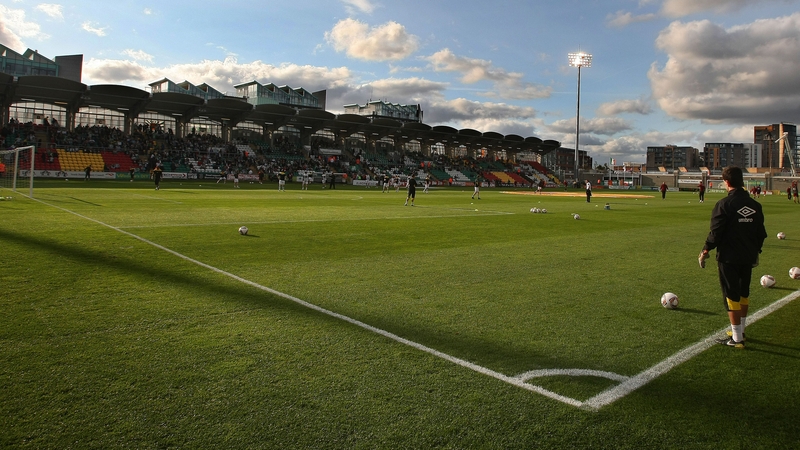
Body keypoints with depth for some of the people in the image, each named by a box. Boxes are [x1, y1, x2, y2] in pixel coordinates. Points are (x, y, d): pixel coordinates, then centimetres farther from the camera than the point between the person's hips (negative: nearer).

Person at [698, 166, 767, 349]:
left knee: (732, 296, 0)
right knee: (744, 293, 19)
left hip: (729, 258, -6)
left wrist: (705, 251, -4)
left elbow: (716, 232, -16)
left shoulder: (724, 204, -15)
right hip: (748, 257, 7)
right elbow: (761, 233, 11)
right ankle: (741, 330, 31)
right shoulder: (755, 205, 5)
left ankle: (736, 338, 4)